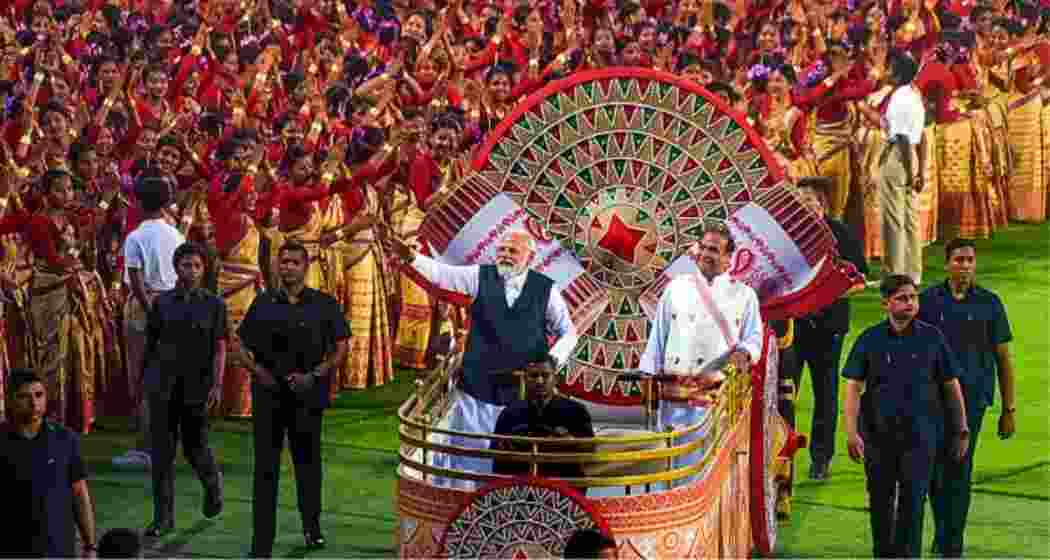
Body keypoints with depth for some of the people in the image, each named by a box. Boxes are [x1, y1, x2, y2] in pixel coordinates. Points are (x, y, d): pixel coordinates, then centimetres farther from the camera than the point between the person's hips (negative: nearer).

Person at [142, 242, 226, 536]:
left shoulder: (214, 305, 1)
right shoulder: (162, 302, 5)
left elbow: (220, 347, -4)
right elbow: (150, 343, 13)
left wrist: (217, 384, -15)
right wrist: (144, 378, 16)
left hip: (196, 387, -1)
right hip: (163, 385, 1)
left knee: (195, 447, 5)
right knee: (162, 451, -3)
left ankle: (212, 482, 39)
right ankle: (163, 517, 1)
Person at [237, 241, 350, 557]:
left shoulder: (324, 305, 2)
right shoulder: (263, 303, 6)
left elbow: (341, 348, 1)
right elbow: (243, 344, 11)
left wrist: (315, 376, -11)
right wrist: (258, 370, -6)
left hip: (307, 396, -1)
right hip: (268, 396, 1)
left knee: (307, 460, 10)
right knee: (266, 468, -1)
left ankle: (312, 526, 31)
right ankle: (261, 545, 0)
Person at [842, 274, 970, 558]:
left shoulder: (931, 338, 2)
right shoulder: (870, 340, 0)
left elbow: (951, 386, 8)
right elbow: (853, 388, 0)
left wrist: (961, 430, 8)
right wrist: (851, 433, -9)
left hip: (920, 432, -1)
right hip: (878, 433, 1)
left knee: (913, 499, -7)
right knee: (880, 500, 10)